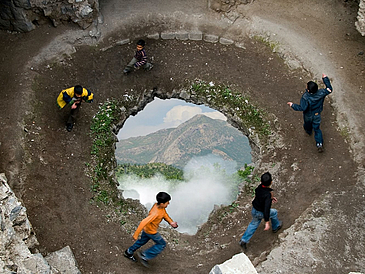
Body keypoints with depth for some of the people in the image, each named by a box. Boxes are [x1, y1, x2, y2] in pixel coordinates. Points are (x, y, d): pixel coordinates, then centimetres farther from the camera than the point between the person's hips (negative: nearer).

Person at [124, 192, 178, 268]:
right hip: (151, 231, -8)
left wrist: (171, 222, -8)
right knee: (162, 244, 8)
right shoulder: (156, 213, -41)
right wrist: (136, 234, -33)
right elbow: (143, 222, -40)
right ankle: (145, 256, 12)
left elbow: (164, 214, 5)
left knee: (142, 241, 29)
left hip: (146, 229, 8)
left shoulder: (160, 206, -15)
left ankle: (129, 252, 48)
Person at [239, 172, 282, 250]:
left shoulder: (259, 187, -14)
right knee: (274, 212, 23)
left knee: (253, 224, 25)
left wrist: (271, 198, 18)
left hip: (254, 210, 6)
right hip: (261, 213, -6)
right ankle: (276, 227, 48)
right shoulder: (268, 194, -36)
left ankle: (244, 240, 27)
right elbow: (266, 208, -36)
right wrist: (267, 222, -32)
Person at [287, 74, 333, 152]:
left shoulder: (305, 97, -40)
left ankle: (308, 131, 66)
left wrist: (292, 105, -28)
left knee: (308, 123, 32)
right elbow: (329, 89, -9)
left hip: (308, 116, -3)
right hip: (317, 115, 3)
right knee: (317, 129, 20)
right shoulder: (321, 93, -26)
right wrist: (325, 79, -2)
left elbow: (302, 108, -38)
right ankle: (320, 144, 15)